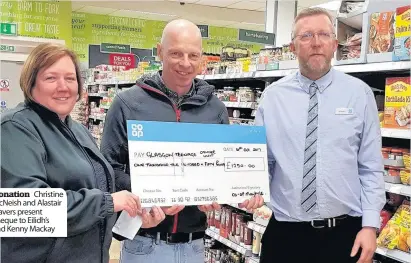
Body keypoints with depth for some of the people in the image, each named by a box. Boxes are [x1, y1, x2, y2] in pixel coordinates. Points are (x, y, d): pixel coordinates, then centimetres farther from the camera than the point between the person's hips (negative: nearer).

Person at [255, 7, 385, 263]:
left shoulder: (359, 93, 0)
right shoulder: (273, 96, 1)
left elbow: (371, 167, -1)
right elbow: (261, 160, 3)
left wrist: (370, 225, -6)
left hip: (345, 232, 0)